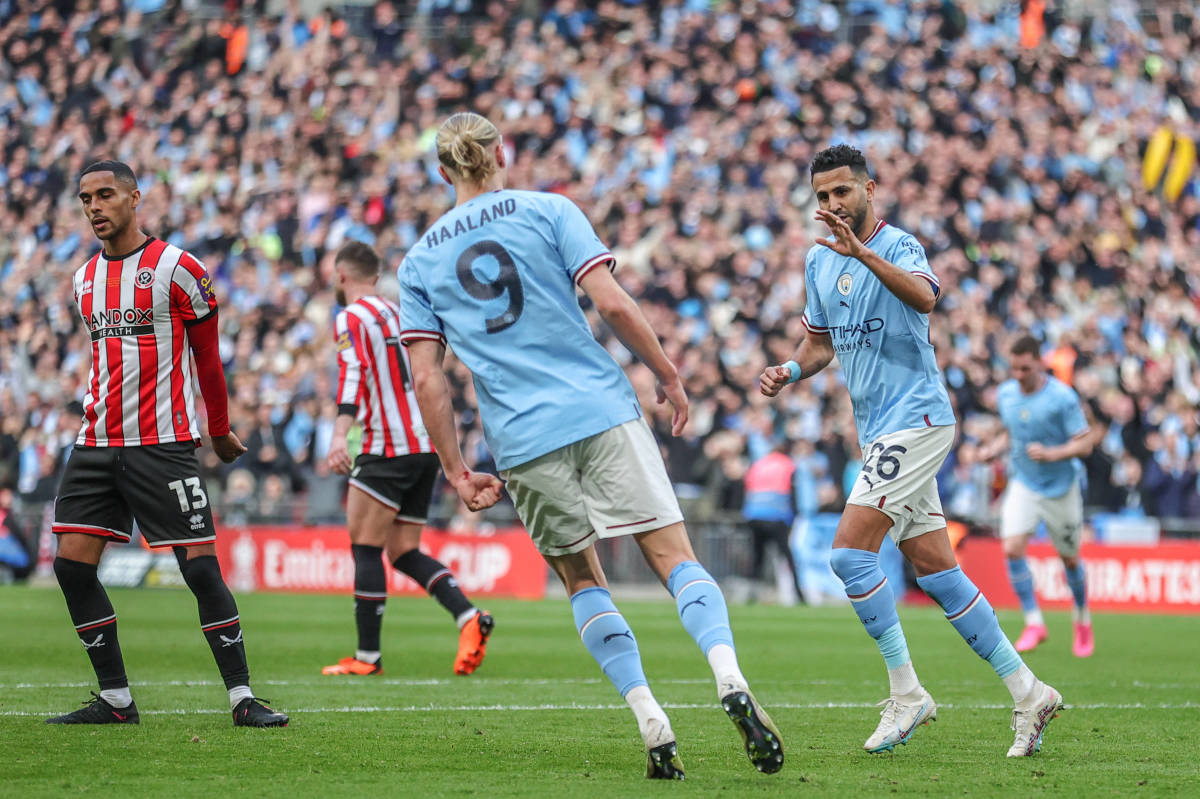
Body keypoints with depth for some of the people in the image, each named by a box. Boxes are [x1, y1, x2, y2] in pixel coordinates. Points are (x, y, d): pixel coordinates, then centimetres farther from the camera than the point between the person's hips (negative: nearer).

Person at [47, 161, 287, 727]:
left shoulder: (176, 268, -5)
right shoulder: (84, 279, 13)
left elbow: (206, 357, 5)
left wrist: (220, 432, 12)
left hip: (163, 443, -6)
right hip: (96, 443, 6)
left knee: (200, 567, -9)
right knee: (71, 564, -2)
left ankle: (243, 699, -4)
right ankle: (115, 699, 8)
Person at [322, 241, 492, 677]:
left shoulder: (351, 318, -6)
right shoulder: (396, 312, 19)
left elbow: (355, 374, -23)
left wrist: (340, 435, -35)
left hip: (388, 450, -8)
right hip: (425, 447, 8)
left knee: (365, 548, -3)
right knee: (404, 553, 8)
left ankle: (367, 656, -4)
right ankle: (469, 617, -11)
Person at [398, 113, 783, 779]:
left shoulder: (419, 261, 11)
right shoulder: (548, 211, 5)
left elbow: (428, 379, 5)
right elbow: (612, 304, -5)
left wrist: (457, 472, 9)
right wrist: (668, 374, 6)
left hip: (522, 442, 2)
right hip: (603, 412, -2)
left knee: (582, 578, 16)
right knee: (675, 556, -1)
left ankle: (654, 726, 1)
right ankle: (732, 681, -26)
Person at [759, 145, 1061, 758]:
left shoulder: (898, 246, -11)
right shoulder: (819, 261, 14)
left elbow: (924, 297, -33)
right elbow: (822, 340, 26)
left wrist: (863, 252, -47)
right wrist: (790, 371, 5)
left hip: (915, 419, -9)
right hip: (879, 430, 9)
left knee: (849, 552, -16)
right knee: (935, 570, 7)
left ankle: (906, 694, -8)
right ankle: (1027, 693, 12)